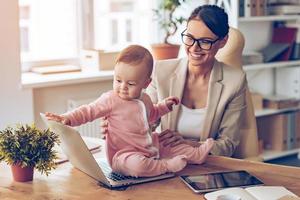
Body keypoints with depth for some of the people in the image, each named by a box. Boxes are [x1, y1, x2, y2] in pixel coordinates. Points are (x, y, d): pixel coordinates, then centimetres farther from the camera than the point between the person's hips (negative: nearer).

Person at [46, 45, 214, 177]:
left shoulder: (145, 99, 10)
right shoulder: (111, 100, -14)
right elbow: (88, 111, -12)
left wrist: (164, 106, 21)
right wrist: (67, 118, -26)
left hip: (150, 148, 8)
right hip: (124, 155, -8)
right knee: (136, 165, -39)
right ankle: (166, 166, -24)